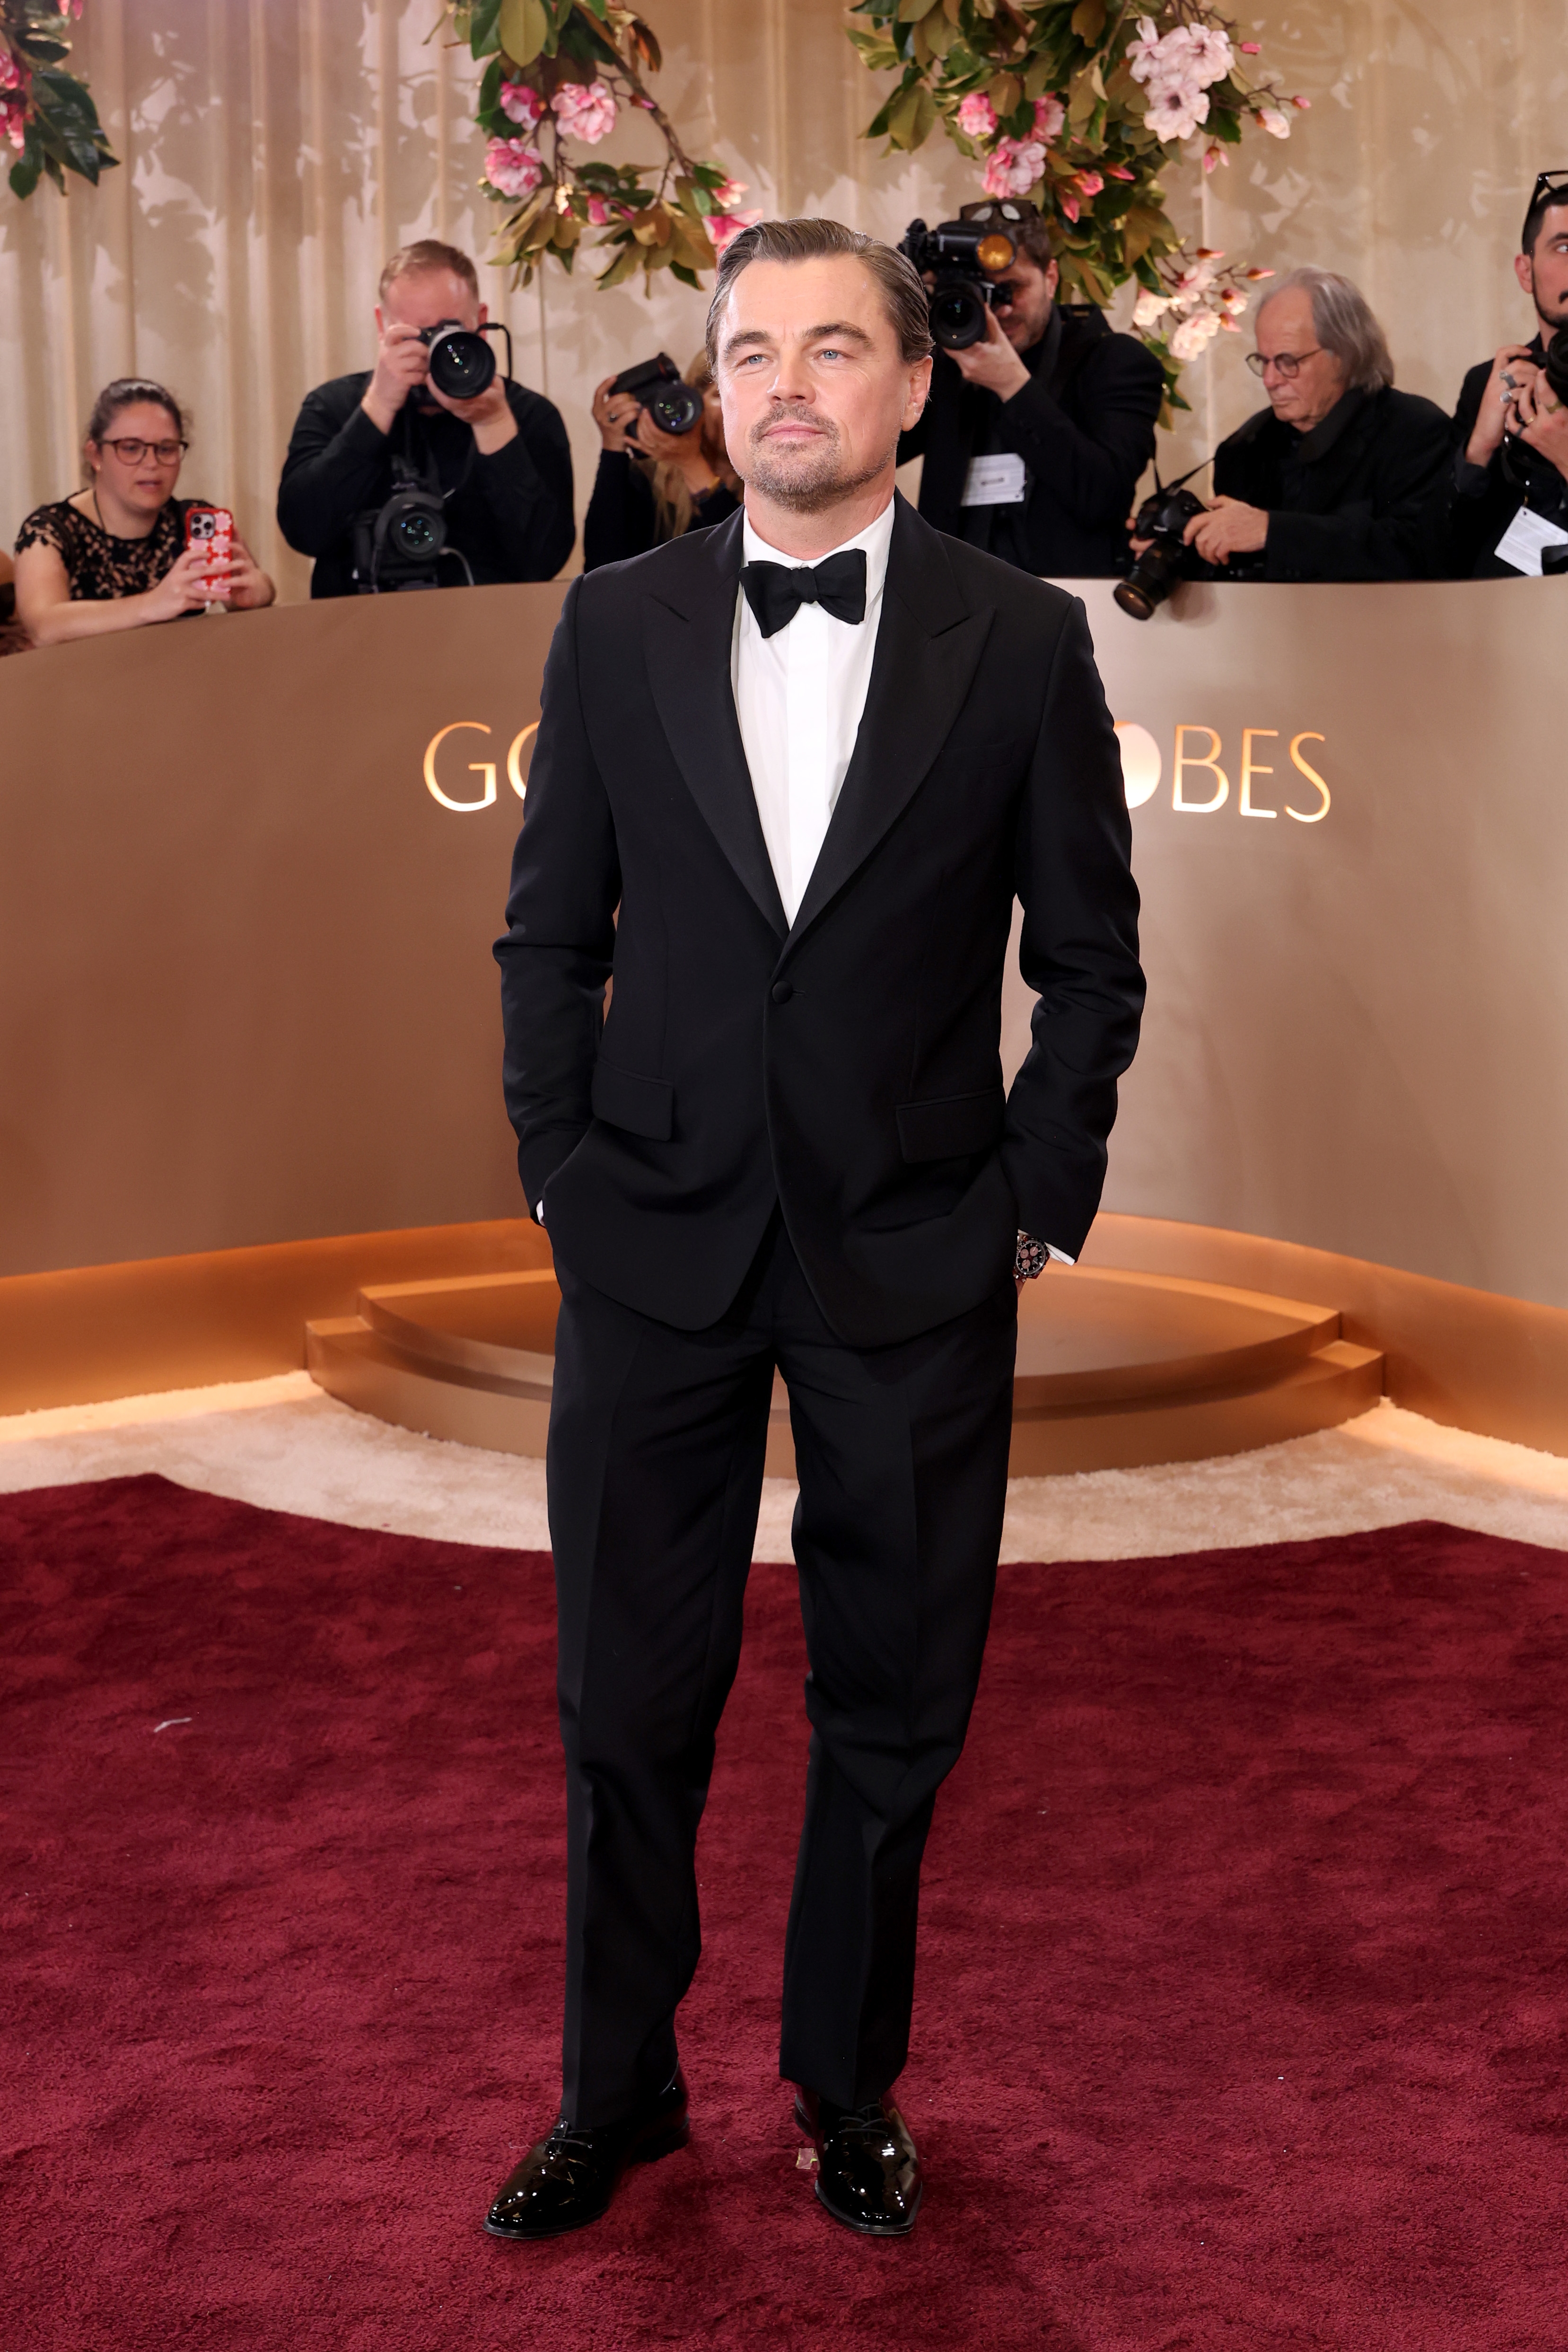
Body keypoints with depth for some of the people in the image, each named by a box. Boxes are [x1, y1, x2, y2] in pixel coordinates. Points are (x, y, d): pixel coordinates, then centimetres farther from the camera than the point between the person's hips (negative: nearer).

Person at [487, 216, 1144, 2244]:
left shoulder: (1020, 641, -2)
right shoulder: (616, 623, 2)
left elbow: (1089, 957, 3)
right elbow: (550, 933, 8)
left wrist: (1041, 1201, -3)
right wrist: (559, 1168, 1)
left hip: (917, 1261, -1)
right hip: (655, 1243, 1)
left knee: (892, 1710, 11)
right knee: (629, 1704, 8)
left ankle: (848, 2088, 31)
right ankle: (616, 2093, 27)